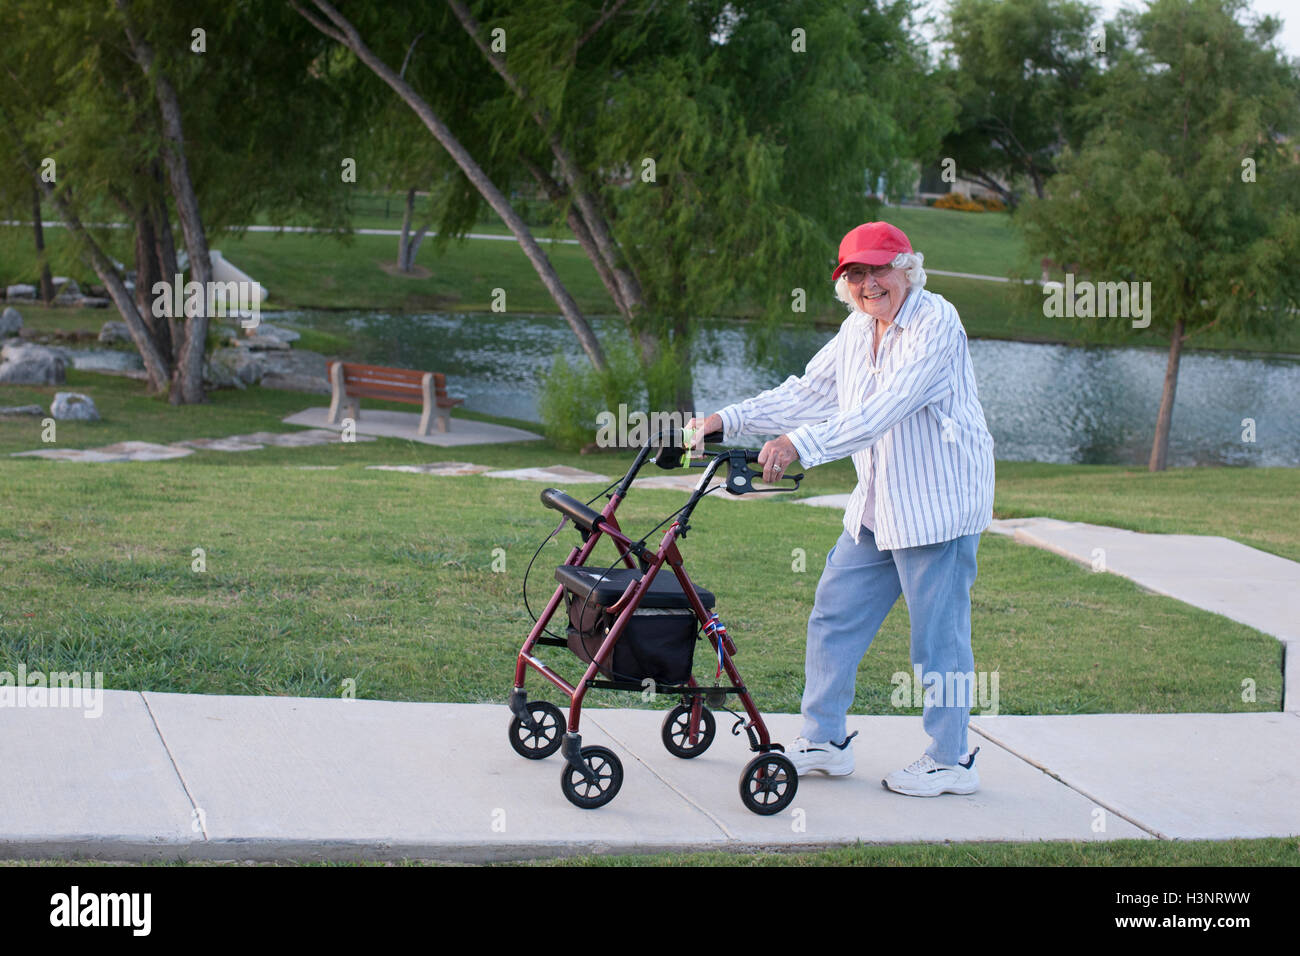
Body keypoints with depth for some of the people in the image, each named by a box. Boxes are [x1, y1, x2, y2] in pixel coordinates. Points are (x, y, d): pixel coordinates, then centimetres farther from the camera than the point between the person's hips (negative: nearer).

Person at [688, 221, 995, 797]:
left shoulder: (935, 324, -18)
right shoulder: (858, 330, 10)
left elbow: (887, 408, -29)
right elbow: (808, 393, 12)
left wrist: (802, 443, -38)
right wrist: (727, 420, 2)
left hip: (940, 502, -9)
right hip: (878, 506, 9)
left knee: (937, 635, -1)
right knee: (834, 614, 10)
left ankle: (951, 762, 11)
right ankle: (823, 741, 21)